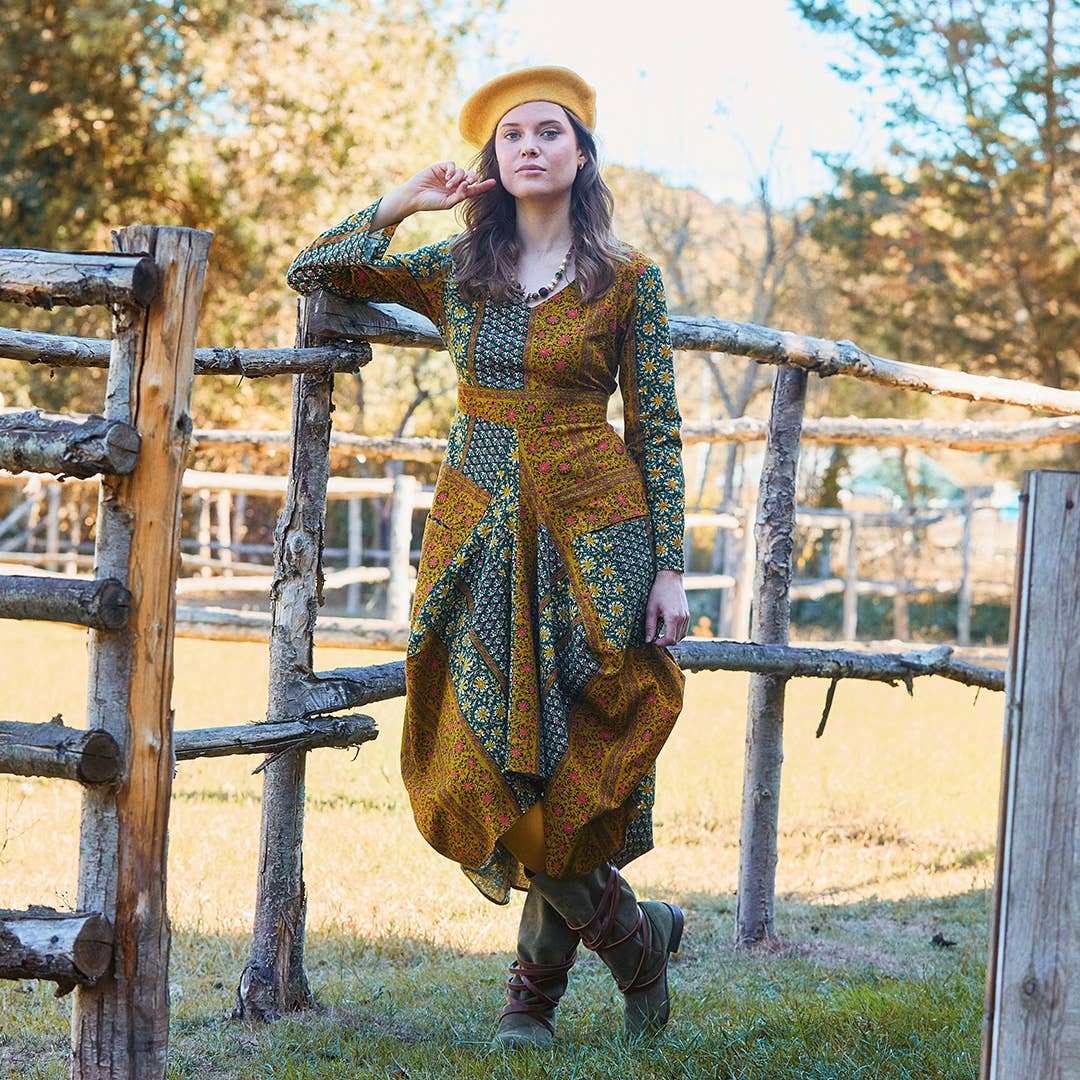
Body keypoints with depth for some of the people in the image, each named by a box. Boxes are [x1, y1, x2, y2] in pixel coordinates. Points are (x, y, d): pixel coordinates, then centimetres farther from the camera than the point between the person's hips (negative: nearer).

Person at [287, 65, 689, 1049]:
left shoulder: (630, 281, 1)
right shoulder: (455, 269, 9)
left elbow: (658, 431, 1)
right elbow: (311, 273, 13)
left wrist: (670, 568, -5)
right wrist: (402, 203, 4)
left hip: (592, 539, -3)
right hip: (480, 538, 3)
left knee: (566, 771, -6)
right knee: (491, 770, -1)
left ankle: (536, 985, 15)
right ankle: (639, 936, 18)